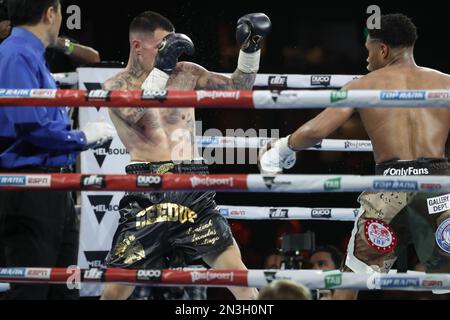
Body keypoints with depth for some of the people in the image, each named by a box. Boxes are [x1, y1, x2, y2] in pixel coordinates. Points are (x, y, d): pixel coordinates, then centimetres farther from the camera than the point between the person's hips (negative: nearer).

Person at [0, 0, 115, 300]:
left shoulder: (33, 57, 17)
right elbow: (31, 126, -23)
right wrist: (83, 137, -10)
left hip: (53, 190, 11)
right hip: (28, 193, -11)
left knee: (64, 288, 13)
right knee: (30, 289, -9)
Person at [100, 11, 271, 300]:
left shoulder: (185, 73, 11)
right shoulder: (116, 86, 4)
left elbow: (238, 88, 13)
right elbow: (135, 114, -18)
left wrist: (251, 49, -2)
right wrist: (161, 69, -26)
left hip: (193, 189, 2)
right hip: (147, 191, -2)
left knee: (237, 274, -6)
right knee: (117, 287, -5)